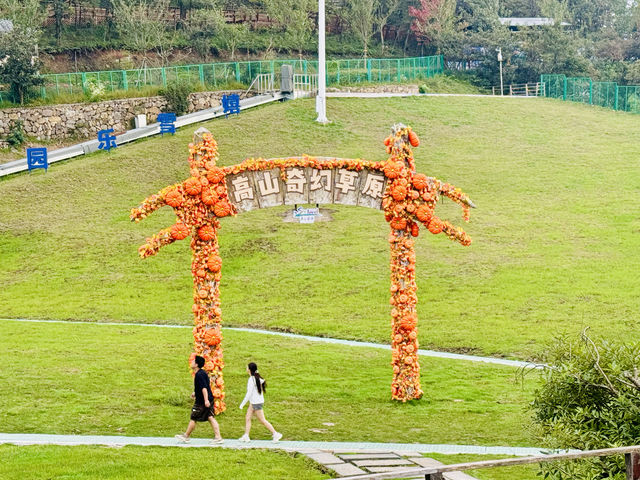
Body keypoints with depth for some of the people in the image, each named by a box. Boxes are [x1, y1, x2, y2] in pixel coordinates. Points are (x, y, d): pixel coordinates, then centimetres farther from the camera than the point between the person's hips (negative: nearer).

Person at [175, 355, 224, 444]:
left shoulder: (199, 375, -19)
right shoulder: (202, 373, 11)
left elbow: (204, 388, -26)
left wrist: (206, 400, -30)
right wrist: (195, 393, 32)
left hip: (202, 402, -9)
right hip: (209, 399, 9)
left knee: (193, 418, 4)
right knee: (211, 418, 7)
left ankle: (186, 436, 17)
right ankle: (218, 437, 2)